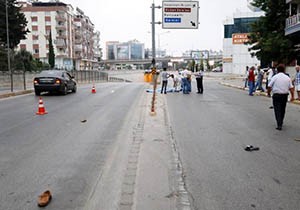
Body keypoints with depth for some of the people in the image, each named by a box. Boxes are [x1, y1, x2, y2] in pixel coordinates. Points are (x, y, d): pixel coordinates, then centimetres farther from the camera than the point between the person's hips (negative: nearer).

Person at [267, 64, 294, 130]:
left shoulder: (275, 77, -5)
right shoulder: (287, 78, 3)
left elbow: (269, 86, -6)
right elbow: (291, 88, 1)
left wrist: (268, 93, 10)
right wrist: (292, 96, 5)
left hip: (276, 95, -3)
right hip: (285, 95, 3)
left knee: (277, 110, -3)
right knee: (282, 110, 18)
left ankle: (279, 125, -11)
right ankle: (281, 122, 32)